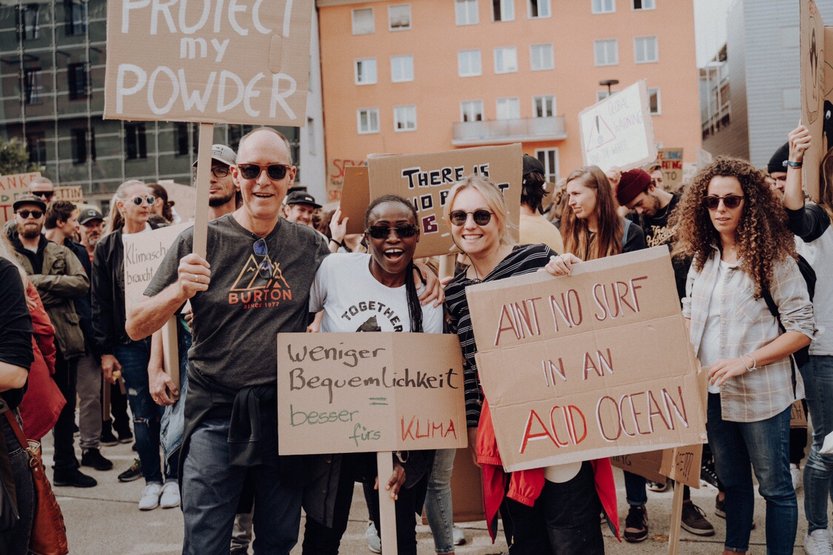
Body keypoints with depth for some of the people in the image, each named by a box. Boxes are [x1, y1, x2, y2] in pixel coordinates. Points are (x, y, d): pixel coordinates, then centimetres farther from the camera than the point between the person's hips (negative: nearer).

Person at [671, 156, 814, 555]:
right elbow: (689, 316, 16)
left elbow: (802, 328, -12)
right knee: (731, 481, 21)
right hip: (713, 392, 5)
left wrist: (746, 361, -21)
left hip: (761, 394, -5)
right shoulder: (701, 257, 5)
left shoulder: (773, 257, -11)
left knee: (774, 487, 8)